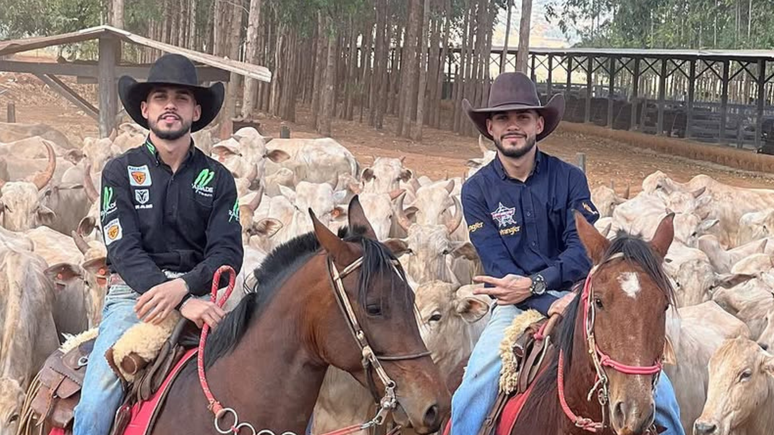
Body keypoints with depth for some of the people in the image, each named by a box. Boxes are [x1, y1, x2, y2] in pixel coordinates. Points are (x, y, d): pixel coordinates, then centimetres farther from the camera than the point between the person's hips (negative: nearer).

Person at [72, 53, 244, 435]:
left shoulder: (217, 178, 10)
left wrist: (183, 287, -22)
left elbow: (228, 253, 0)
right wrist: (182, 304, -22)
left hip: (197, 293, 2)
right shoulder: (120, 172, 5)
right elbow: (124, 249, -7)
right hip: (133, 293, -2)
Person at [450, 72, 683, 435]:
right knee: (469, 398, -25)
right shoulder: (476, 191, 0)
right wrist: (549, 303, -23)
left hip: (574, 296, 1)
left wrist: (535, 283, -23)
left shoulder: (569, 179, 1)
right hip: (516, 306, -1)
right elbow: (497, 265, -9)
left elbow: (584, 248, -9)